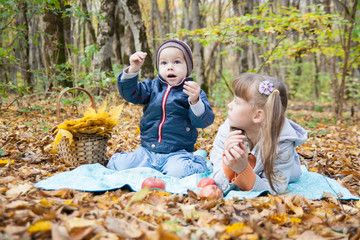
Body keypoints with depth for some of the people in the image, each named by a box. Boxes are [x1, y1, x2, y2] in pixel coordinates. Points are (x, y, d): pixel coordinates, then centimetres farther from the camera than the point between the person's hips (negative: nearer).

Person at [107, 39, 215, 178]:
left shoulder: (192, 91, -1)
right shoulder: (152, 87, 10)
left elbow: (205, 120, -10)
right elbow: (130, 93, 0)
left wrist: (195, 101, -30)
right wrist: (133, 68, -15)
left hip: (177, 152, -3)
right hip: (147, 150, 3)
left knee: (177, 172, -31)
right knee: (121, 166, -15)